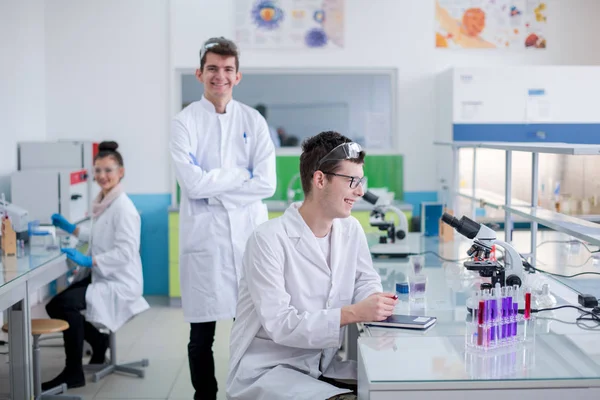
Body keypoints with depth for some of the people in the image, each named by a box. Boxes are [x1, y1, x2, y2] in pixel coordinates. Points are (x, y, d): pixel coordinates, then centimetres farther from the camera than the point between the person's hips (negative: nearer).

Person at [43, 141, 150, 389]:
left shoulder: (123, 207, -18)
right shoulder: (102, 202, 8)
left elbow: (125, 251, -23)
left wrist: (88, 261, -28)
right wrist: (70, 228, 19)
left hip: (119, 283, -9)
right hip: (99, 277, 9)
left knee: (65, 303, -24)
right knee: (55, 304, 3)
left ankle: (73, 373, -10)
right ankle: (98, 342, 24)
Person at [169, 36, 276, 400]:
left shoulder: (253, 121, 6)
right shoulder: (185, 122, 2)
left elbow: (267, 184, -4)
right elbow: (193, 183, -12)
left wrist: (215, 188, -8)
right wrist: (241, 173, -6)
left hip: (248, 233, 1)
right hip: (204, 235, -1)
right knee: (202, 335, 7)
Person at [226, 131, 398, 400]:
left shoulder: (351, 230, 3)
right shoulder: (268, 239, -19)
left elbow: (366, 280, 14)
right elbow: (280, 325, -23)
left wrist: (374, 300, -11)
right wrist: (353, 313, -30)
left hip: (326, 365, 7)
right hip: (267, 370, -7)